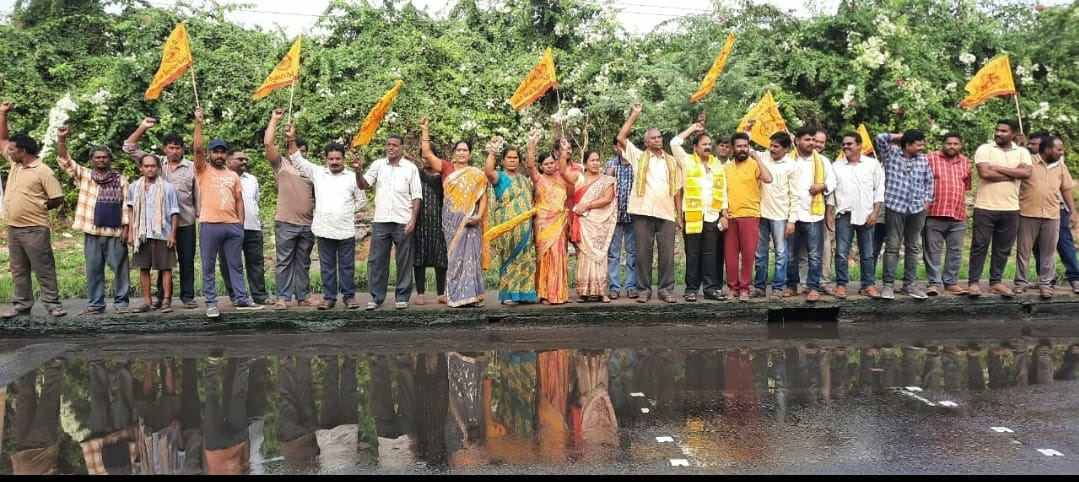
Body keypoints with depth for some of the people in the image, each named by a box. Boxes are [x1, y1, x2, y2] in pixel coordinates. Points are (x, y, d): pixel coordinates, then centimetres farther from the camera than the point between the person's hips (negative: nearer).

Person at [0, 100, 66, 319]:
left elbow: (57, 199, -12)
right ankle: (21, 305, 19)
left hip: (35, 230, -8)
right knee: (18, 270, 12)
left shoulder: (43, 171, -12)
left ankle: (53, 304, 4)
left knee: (44, 269, -2)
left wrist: (37, 208, -1)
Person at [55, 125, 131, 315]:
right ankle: (95, 304, 14)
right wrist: (61, 138, -14)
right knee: (93, 269, 7)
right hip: (92, 232, 2)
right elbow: (64, 160, -1)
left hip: (115, 232, -1)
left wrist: (126, 228, -4)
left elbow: (126, 205, 2)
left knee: (120, 268, 1)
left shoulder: (120, 180, 5)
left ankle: (121, 302, 9)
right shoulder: (84, 175, 8)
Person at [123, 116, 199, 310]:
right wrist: (142, 128, -4)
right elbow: (129, 148, 5)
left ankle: (187, 296, 13)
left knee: (186, 261, 5)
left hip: (186, 223, -1)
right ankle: (162, 296, 17)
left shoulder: (192, 167, 3)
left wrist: (200, 218, -1)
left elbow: (198, 195, 3)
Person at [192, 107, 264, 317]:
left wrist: (241, 222, 7)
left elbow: (239, 200, 15)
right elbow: (198, 148, -8)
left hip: (233, 226, 3)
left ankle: (241, 299, 15)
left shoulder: (233, 176, 17)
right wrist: (198, 123, -11)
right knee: (208, 267, 2)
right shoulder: (203, 170, 7)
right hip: (209, 225, -3)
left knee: (236, 265, 9)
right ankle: (211, 303, 8)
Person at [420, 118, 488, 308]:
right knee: (454, 256, 2)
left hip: (470, 219, -1)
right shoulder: (446, 168, 9)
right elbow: (427, 154, 2)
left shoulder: (477, 174, 8)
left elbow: (483, 196, 5)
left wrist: (479, 216, -9)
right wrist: (425, 130, -3)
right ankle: (456, 296, 5)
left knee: (470, 255, -4)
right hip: (451, 219, 1)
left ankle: (472, 295, 1)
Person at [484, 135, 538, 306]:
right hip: (507, 227, -5)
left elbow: (531, 199, 27)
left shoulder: (524, 179, 19)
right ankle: (507, 294, -2)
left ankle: (524, 292, 10)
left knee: (525, 258, 3)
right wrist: (492, 151, -27)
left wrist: (534, 209, 9)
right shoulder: (499, 177, 1)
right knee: (509, 258, -6)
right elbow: (488, 171, -22)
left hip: (524, 227, 5)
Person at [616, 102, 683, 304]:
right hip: (643, 213, -2)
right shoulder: (639, 157, 10)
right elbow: (621, 138, -1)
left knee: (667, 253, 2)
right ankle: (644, 290, 10)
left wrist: (680, 215, 9)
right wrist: (634, 115, 0)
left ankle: (667, 290, 10)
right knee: (643, 253, 1)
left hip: (667, 214, 2)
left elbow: (676, 190, 15)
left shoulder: (671, 161, 17)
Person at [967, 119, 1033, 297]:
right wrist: (1013, 174, -7)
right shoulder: (984, 149, -1)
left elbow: (1027, 172, -8)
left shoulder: (1022, 152, 9)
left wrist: (998, 168, -11)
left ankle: (996, 282, 18)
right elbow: (985, 173, -15)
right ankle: (973, 282, 6)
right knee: (979, 246, 0)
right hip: (985, 208, -3)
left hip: (1010, 209, 4)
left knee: (1003, 248, 9)